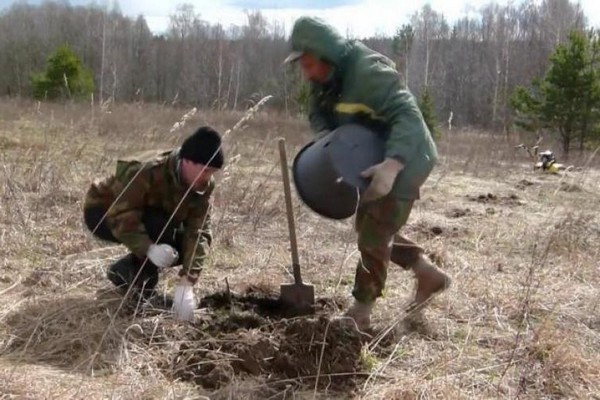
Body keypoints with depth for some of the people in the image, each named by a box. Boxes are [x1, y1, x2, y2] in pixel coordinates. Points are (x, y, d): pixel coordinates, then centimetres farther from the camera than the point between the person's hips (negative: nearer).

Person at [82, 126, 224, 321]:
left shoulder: (204, 186, -17)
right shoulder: (145, 171, -36)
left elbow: (198, 232, -24)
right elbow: (122, 217, -38)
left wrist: (187, 282, -35)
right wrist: (149, 249, -51)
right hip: (102, 213, -7)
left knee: (187, 243, -13)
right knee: (162, 227, -33)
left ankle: (124, 272, 4)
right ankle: (140, 285, -13)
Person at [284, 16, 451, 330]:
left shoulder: (368, 72, -31)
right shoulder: (327, 76, -2)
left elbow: (408, 116, -38)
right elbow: (317, 113, 3)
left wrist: (391, 166, -52)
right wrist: (326, 137, -22)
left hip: (403, 161, -10)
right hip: (376, 161, 10)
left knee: (373, 236, -4)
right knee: (367, 226, 20)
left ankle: (360, 312, 11)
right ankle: (429, 275, 30)